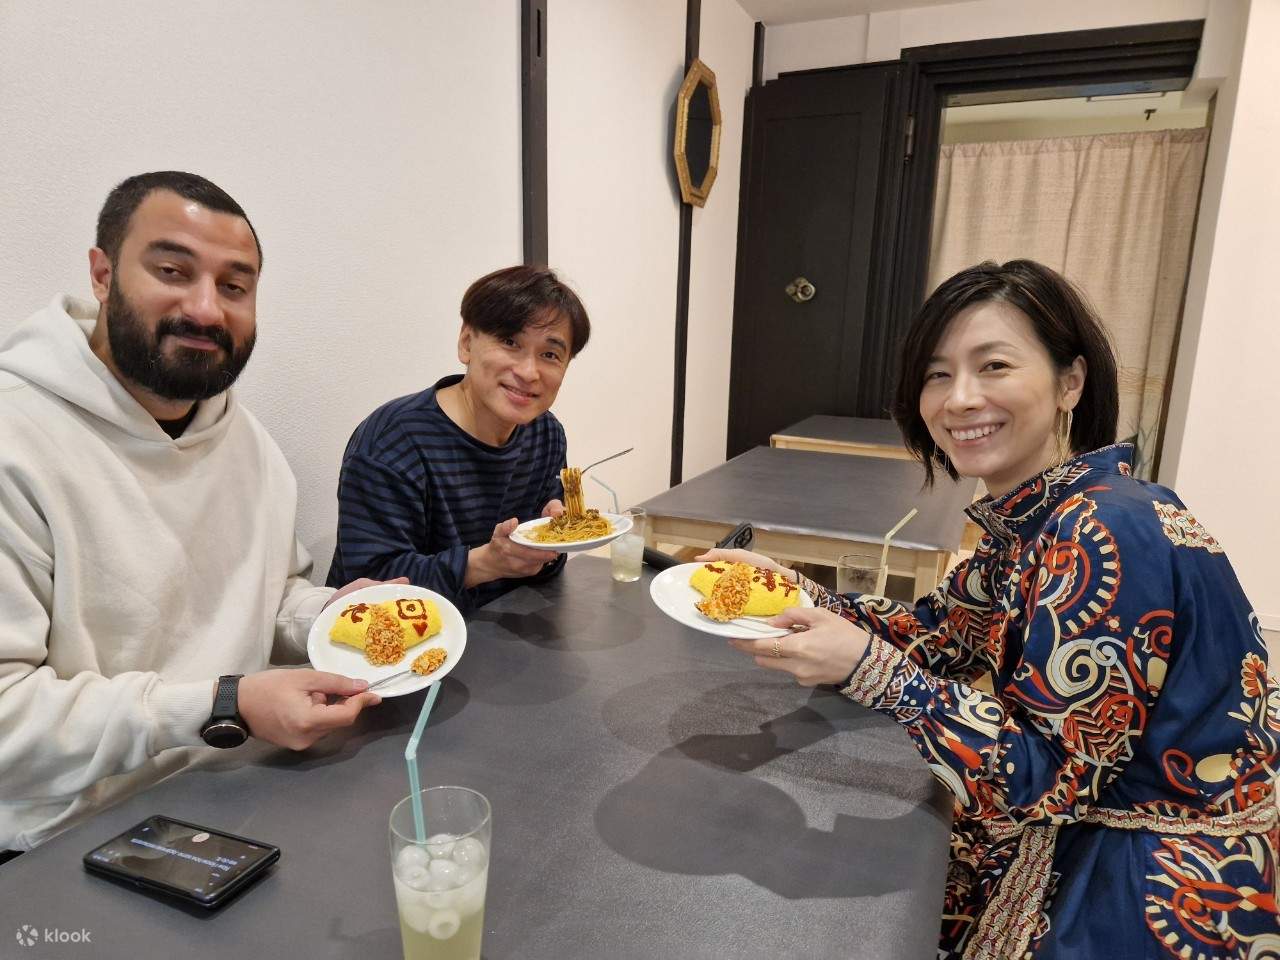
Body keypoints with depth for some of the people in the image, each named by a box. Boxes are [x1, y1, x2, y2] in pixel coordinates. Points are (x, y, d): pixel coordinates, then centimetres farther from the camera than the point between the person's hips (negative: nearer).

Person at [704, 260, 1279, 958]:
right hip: (1079, 830, 7)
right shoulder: (1032, 514, -2)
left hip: (1167, 890, -7)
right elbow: (942, 632, 3)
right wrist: (797, 595, -9)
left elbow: (1048, 774, -26)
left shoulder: (1104, 538, -29)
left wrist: (868, 667, -35)